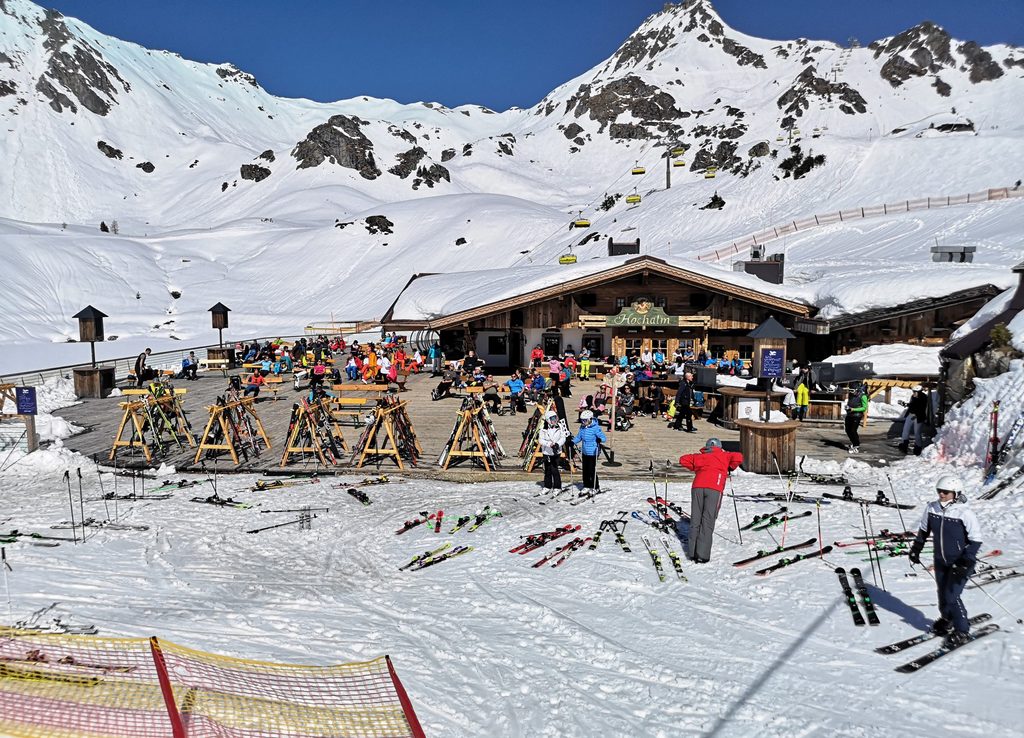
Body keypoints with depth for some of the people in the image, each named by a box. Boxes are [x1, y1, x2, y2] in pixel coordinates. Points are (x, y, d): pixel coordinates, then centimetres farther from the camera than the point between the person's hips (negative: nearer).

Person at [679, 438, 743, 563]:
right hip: (714, 488, -3)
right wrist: (730, 468, 23)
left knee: (695, 519, 7)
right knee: (708, 520, -5)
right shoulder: (723, 455, 21)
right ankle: (702, 554, -12)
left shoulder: (699, 456, 28)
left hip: (698, 487, 3)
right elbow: (738, 457, 7)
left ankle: (693, 553, 4)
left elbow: (683, 459, 25)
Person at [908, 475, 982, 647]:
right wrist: (916, 549, 11)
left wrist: (965, 564, -20)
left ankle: (962, 632, 11)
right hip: (941, 561, 5)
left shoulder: (965, 513, -21)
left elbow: (976, 540, -16)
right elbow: (923, 530, 12)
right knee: (942, 594, 13)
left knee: (952, 596, -8)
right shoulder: (932, 508, -5)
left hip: (961, 562, -5)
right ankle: (947, 621, 39)